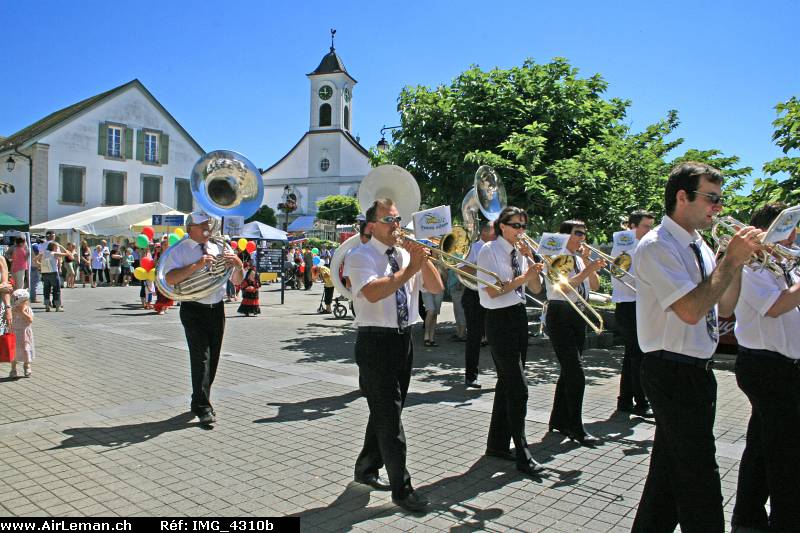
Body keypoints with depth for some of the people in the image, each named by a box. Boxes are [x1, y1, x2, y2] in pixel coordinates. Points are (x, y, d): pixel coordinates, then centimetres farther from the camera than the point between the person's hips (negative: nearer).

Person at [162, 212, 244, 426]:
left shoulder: (218, 249, 13)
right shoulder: (180, 250, -2)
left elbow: (237, 281, 12)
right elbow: (170, 278, -19)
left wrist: (238, 265, -9)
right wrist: (197, 265, -26)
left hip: (217, 309, 5)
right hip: (193, 310, -5)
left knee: (212, 359, 11)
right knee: (201, 357, -12)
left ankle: (201, 402, 26)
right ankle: (203, 408, -8)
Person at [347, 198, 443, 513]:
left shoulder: (406, 254, 11)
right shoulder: (361, 256, -7)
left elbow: (436, 287, 6)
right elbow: (372, 292, -26)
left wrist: (422, 259, -9)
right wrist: (409, 269, -21)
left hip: (404, 339, 7)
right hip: (377, 342, -7)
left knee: (385, 411, 17)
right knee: (389, 415, -3)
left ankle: (366, 469, 34)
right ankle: (401, 488, 6)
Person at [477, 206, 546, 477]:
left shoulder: (520, 252, 11)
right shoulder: (490, 250, -8)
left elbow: (536, 288, 6)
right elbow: (493, 291, -17)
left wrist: (531, 261, -5)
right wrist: (523, 277, -20)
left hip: (519, 317, 8)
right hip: (500, 320, -8)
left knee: (507, 383, 13)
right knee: (518, 388, -9)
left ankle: (498, 444, 25)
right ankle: (522, 454, -2)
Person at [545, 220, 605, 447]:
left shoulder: (580, 258, 12)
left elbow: (595, 286, 6)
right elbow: (563, 288, -20)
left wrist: (587, 261, -4)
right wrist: (587, 270, -23)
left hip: (578, 316, 8)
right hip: (560, 316, -8)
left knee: (568, 371, 13)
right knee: (576, 374, -10)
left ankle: (559, 420, 26)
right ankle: (576, 428, -2)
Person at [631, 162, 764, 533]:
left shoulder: (698, 246, 12)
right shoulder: (657, 246, -16)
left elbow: (723, 307, 14)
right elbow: (690, 310, -25)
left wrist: (739, 259, 1)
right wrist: (731, 259, -18)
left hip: (696, 372, 9)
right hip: (673, 373, -9)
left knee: (670, 470, 19)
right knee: (699, 477, 0)